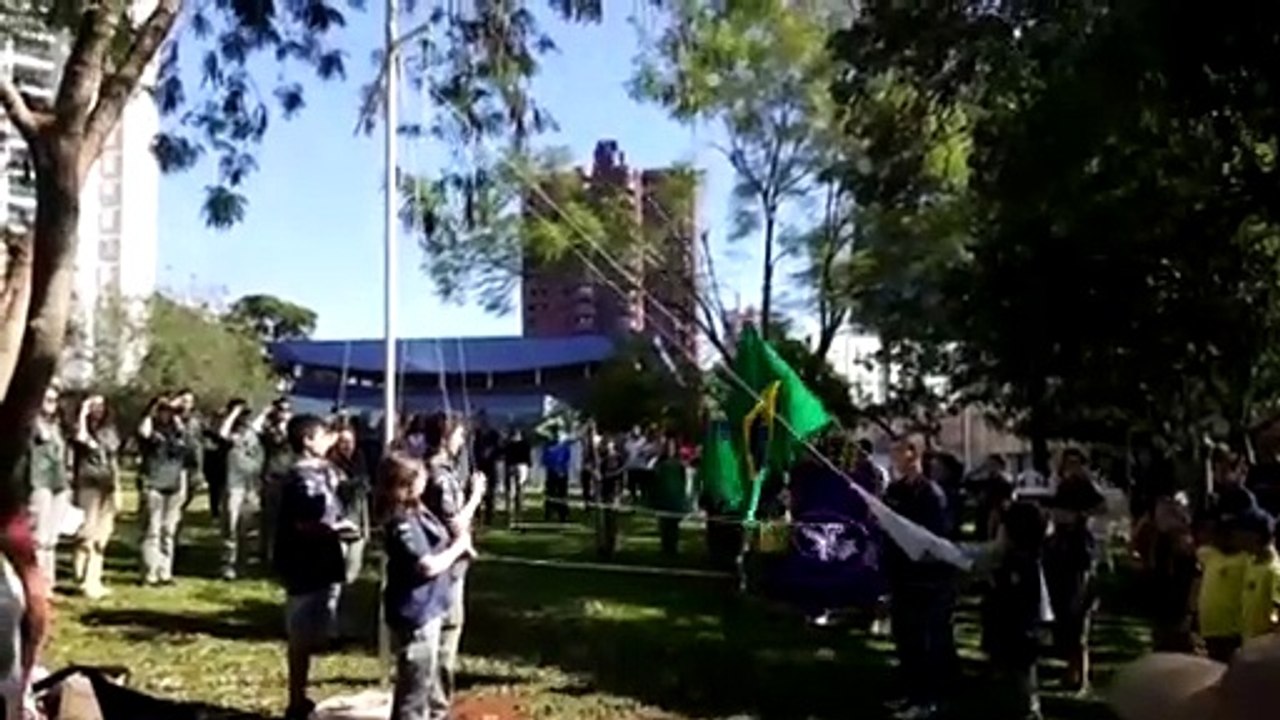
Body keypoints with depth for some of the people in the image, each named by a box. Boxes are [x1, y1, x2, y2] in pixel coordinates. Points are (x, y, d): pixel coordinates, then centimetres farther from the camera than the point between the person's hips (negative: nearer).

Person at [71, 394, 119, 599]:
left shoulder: (109, 431, 14)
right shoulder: (83, 429, -1)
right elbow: (80, 438, -27)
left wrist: (117, 490, 17)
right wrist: (83, 414, -16)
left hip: (107, 487, 6)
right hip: (88, 485, -6)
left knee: (102, 536, 8)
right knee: (87, 534, -10)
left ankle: (94, 580, 14)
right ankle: (84, 580, -7)